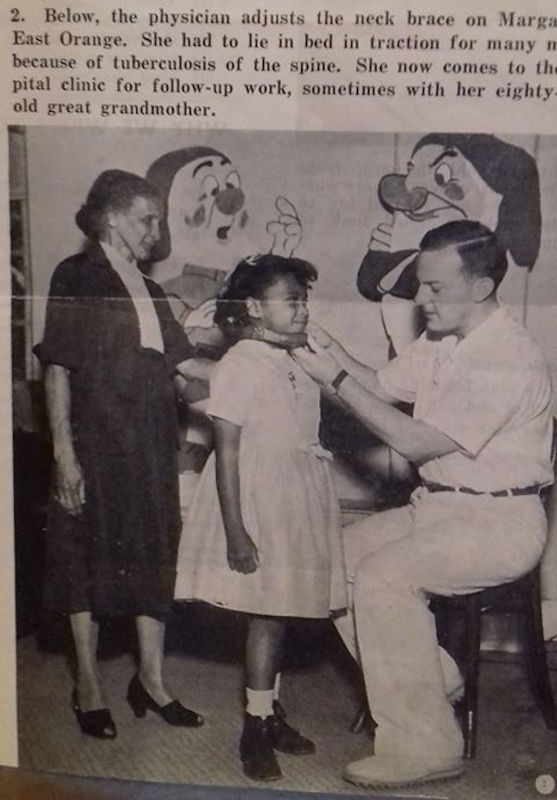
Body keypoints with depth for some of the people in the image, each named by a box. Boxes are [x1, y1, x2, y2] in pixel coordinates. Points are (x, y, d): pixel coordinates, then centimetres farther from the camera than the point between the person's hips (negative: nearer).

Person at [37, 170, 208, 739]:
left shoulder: (145, 288, 15)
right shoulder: (76, 277, -3)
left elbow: (183, 362, 11)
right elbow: (57, 369, -9)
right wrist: (63, 450, -15)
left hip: (151, 442, 6)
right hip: (95, 441, -6)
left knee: (153, 554, 9)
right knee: (88, 558, 4)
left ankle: (151, 678, 21)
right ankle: (88, 686, 18)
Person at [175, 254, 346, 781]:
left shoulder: (294, 365, 9)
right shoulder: (238, 366, -15)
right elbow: (227, 452, -18)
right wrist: (235, 531, -21)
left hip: (296, 500, 7)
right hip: (258, 499, -7)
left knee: (278, 610, 16)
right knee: (267, 614, -1)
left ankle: (270, 711, 31)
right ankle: (256, 727, 15)